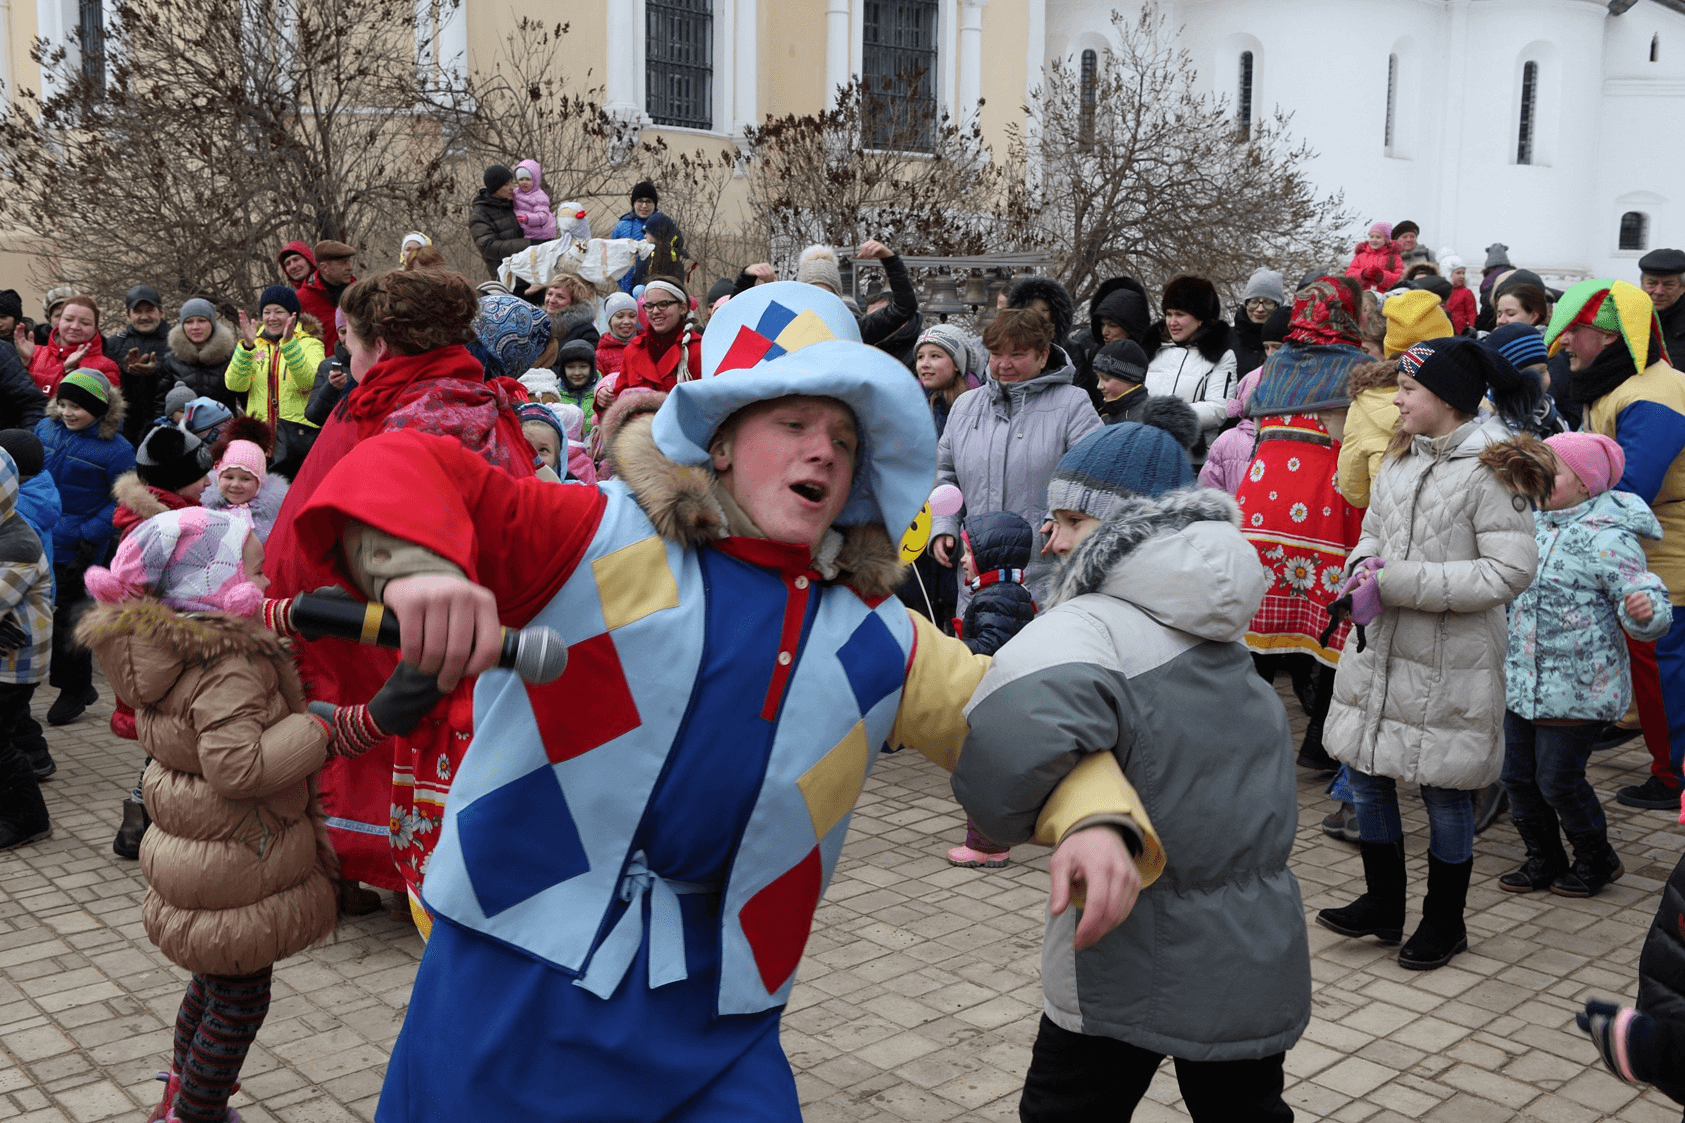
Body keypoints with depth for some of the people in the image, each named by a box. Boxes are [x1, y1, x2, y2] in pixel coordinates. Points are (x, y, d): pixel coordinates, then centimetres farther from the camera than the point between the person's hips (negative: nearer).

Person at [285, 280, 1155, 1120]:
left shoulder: (874, 642, 6)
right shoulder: (605, 540, -7)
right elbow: (403, 472, -13)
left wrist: (1095, 817, -8)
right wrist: (416, 565, -35)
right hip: (515, 976, -3)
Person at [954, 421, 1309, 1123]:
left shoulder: (1094, 625, -23)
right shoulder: (1215, 627, 4)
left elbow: (1017, 727, -44)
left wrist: (997, 817, -24)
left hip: (1135, 962, -7)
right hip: (1259, 952, 7)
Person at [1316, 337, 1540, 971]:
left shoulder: (1490, 468, -16)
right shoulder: (1401, 458, 6)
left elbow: (1510, 572, -20)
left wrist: (1398, 582, -21)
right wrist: (1363, 569, -6)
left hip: (1450, 662, -7)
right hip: (1382, 649, 7)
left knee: (1445, 792, 7)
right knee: (1366, 774, 14)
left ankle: (1445, 922, 28)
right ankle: (1383, 905, 32)